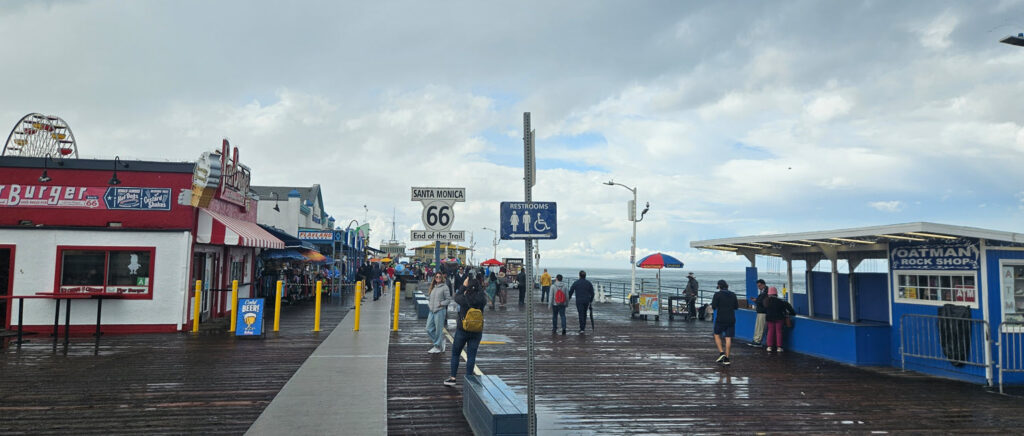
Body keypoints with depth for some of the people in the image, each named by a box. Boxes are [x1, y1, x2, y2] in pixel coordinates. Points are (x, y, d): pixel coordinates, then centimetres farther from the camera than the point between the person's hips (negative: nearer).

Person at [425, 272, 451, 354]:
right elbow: (429, 297, 23)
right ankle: (441, 342, 23)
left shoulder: (444, 287, -5)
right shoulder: (432, 287, 14)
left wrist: (441, 304, -15)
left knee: (439, 330, 0)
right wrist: (429, 304, 6)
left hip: (440, 311, -7)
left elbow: (448, 299, -7)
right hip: (432, 311, 7)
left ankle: (438, 347, 13)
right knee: (429, 329, 7)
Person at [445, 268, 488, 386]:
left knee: (455, 354, 14)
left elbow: (456, 297, 4)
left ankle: (452, 378, 19)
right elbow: (482, 293, 12)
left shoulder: (464, 299, -16)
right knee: (471, 356, 8)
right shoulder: (482, 299, -11)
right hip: (477, 332, 2)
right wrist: (477, 283, 6)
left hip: (462, 330, -2)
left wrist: (464, 286, 7)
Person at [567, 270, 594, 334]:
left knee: (581, 314, -3)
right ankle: (584, 326, 23)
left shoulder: (576, 283, -5)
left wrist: (569, 298, 16)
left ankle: (582, 329, -11)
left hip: (579, 301, -3)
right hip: (587, 301, 3)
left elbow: (570, 291, -1)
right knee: (584, 313, 19)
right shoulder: (588, 283, 2)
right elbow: (592, 293, 4)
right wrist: (591, 300, 16)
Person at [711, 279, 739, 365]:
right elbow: (736, 306, 11)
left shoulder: (717, 294, -7)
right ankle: (726, 358, 3)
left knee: (717, 335, 13)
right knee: (728, 338, 3)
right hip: (731, 319, 4)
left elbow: (714, 306, -12)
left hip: (720, 319, -3)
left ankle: (721, 352, -3)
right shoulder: (733, 295, 6)